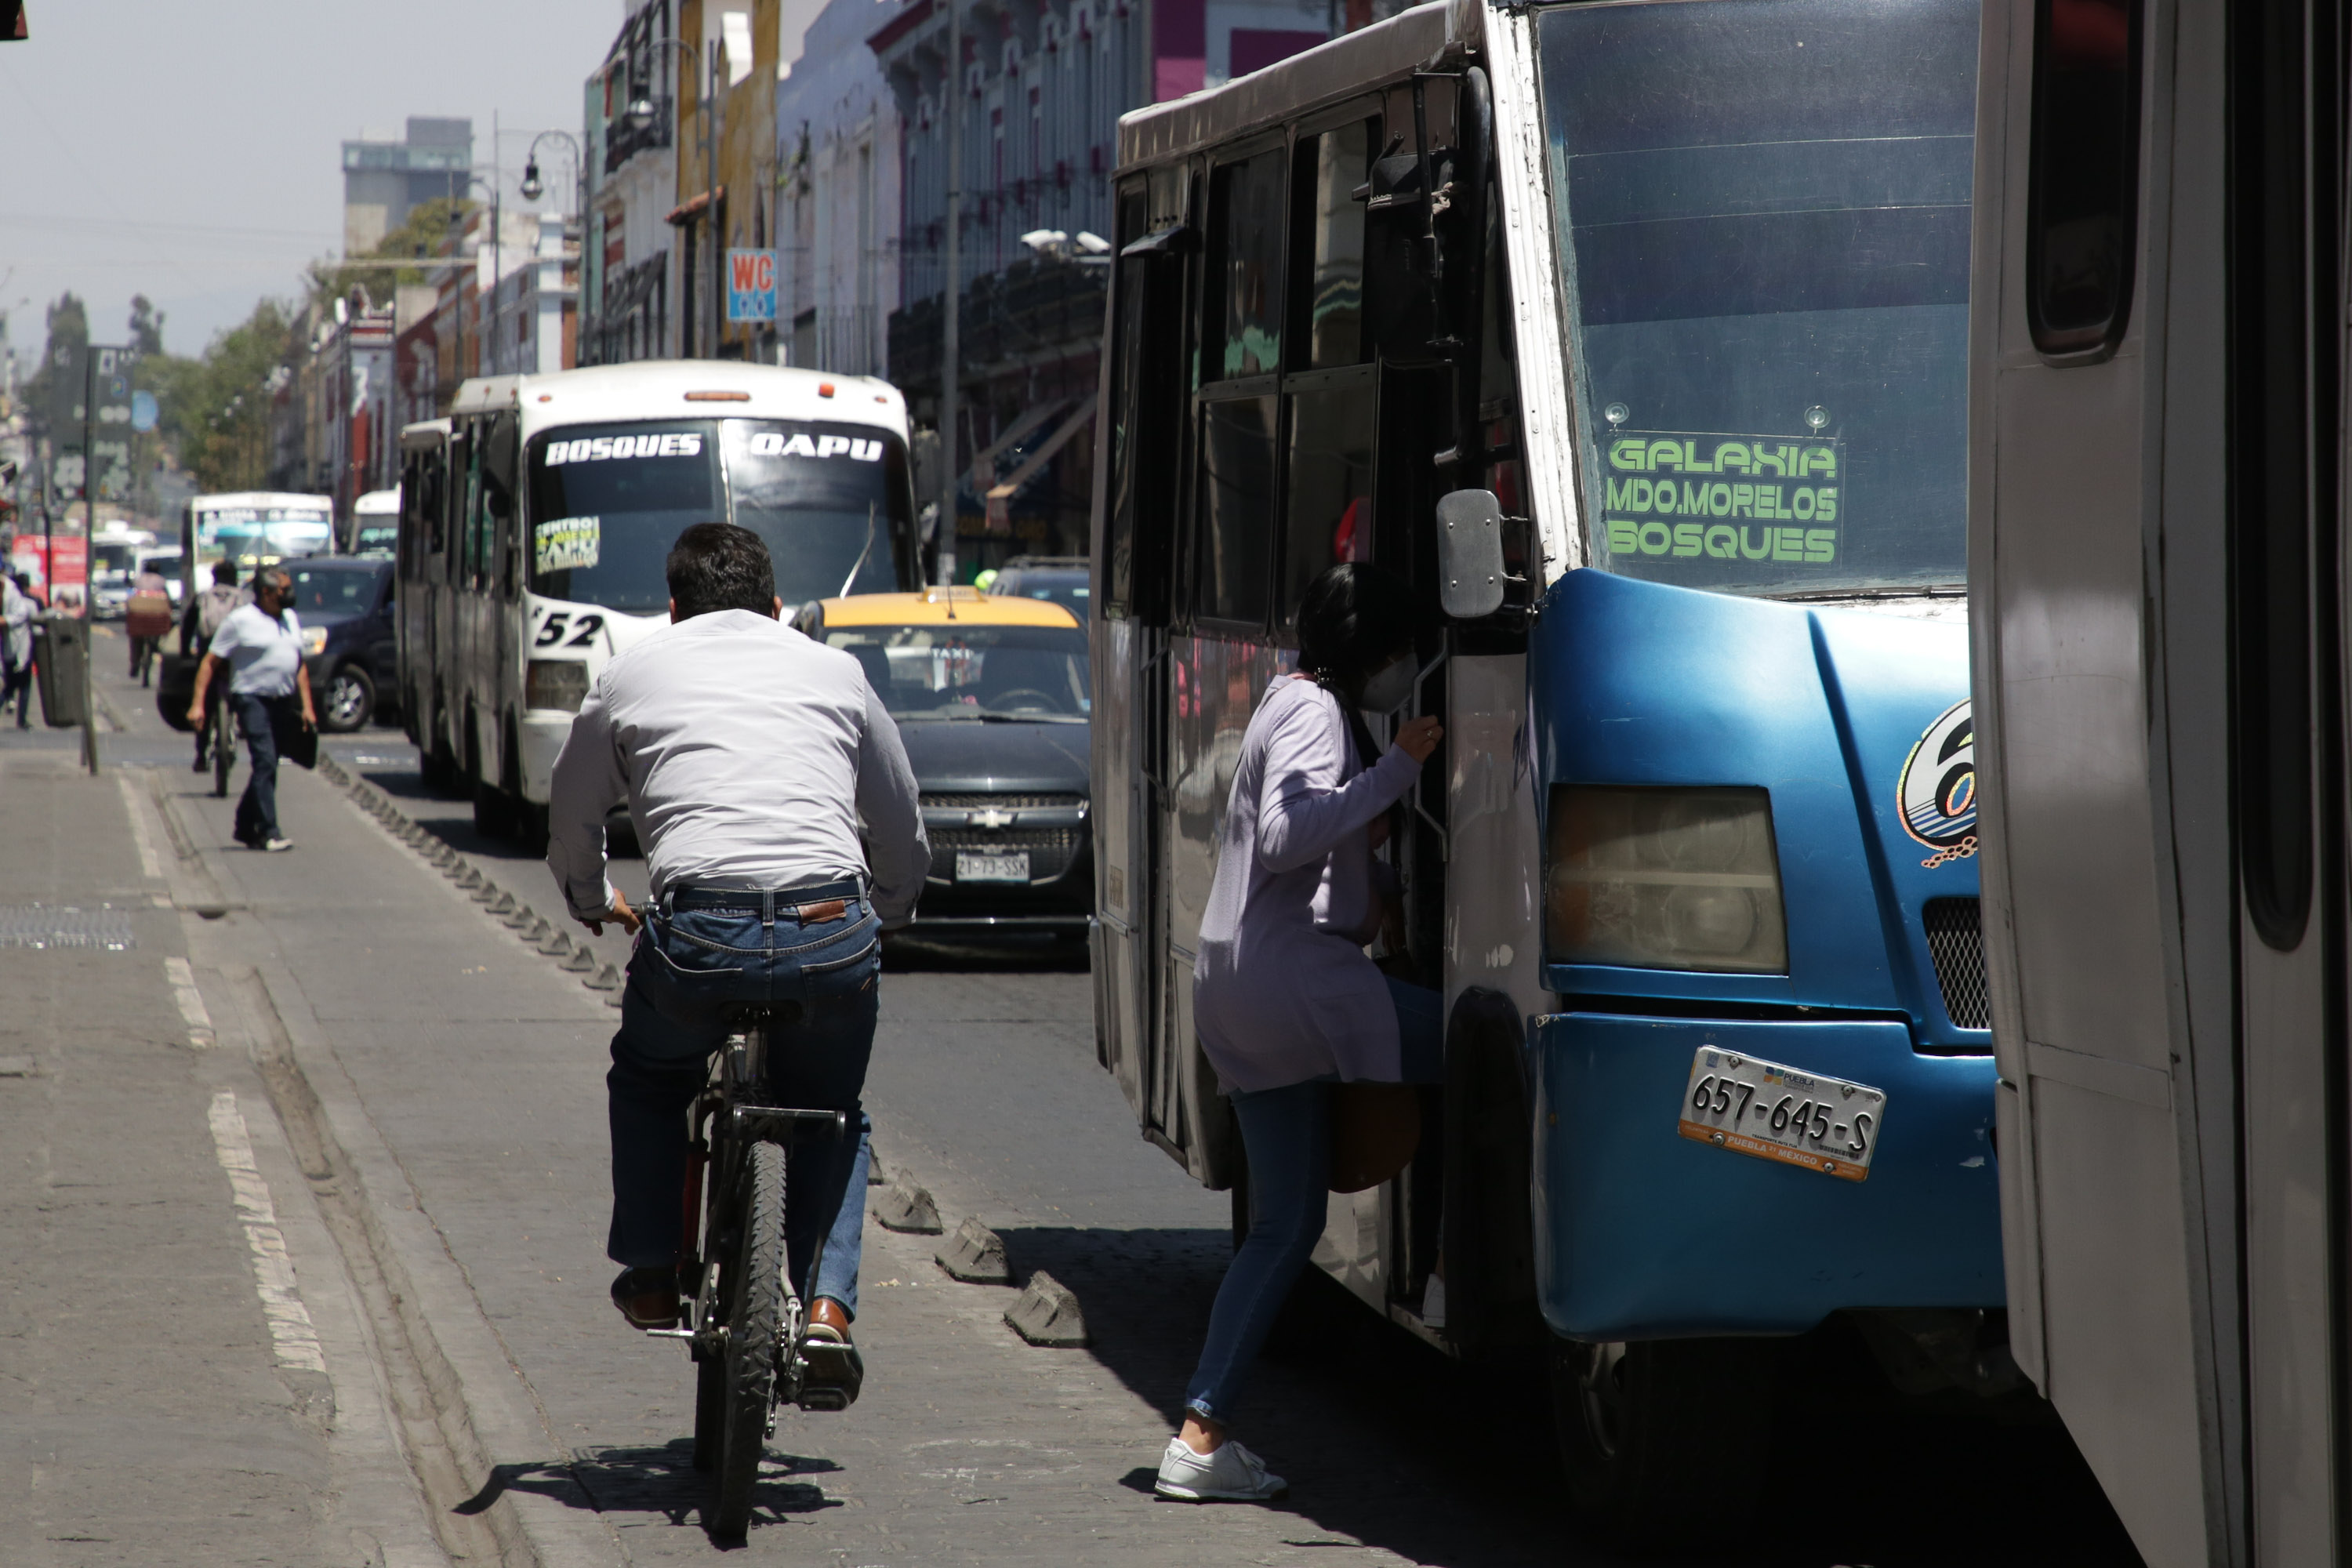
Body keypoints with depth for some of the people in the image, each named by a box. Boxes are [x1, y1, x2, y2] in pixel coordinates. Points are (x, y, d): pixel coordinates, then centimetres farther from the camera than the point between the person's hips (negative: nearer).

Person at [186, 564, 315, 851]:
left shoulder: (291, 620, 15)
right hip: (253, 699, -7)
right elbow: (209, 663, -4)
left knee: (266, 768, 12)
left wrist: (307, 706, 13)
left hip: (283, 703, 7)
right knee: (265, 763, -16)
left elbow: (300, 666, 21)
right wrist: (198, 704, -12)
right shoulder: (241, 620, -5)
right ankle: (268, 832, -19)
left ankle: (245, 827, 24)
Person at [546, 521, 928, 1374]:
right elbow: (904, 831, 30)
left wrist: (595, 905, 51)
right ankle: (827, 1303, 9)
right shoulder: (834, 670, 22)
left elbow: (571, 820, 31)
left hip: (697, 937, -1)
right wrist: (883, 916, 49)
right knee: (834, 1116, 26)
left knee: (647, 1079, 31)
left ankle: (653, 1277, 27)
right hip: (834, 938, 1)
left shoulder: (631, 674, 19)